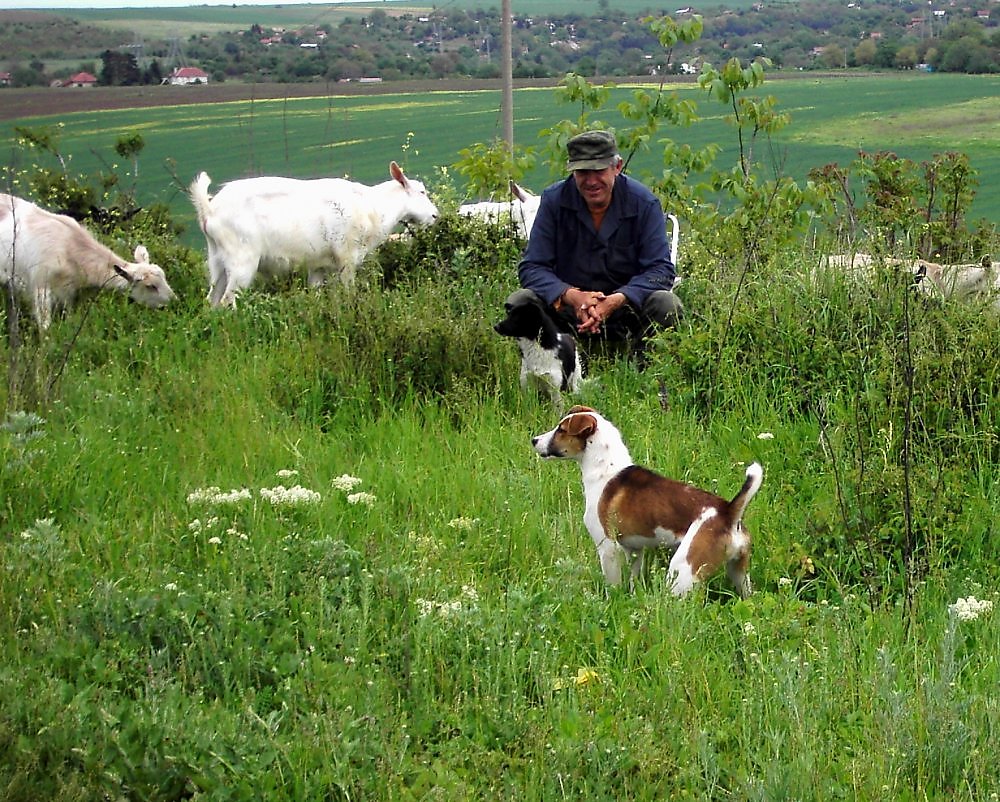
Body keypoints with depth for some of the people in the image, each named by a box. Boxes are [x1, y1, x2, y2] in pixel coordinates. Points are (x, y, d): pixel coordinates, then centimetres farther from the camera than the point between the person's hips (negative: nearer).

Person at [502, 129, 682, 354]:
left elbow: (661, 269, -14)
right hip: (568, 309, 1)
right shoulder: (554, 200, -7)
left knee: (668, 306, -30)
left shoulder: (644, 203, -9)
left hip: (625, 304, -1)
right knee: (519, 302, -24)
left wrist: (617, 300, -32)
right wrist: (571, 296, -31)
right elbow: (532, 267, -10)